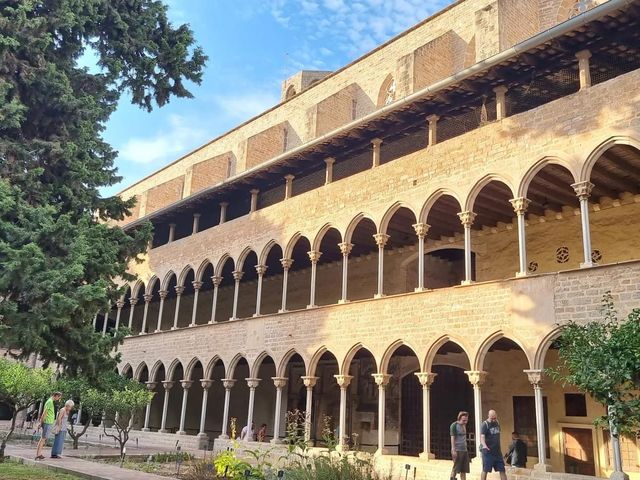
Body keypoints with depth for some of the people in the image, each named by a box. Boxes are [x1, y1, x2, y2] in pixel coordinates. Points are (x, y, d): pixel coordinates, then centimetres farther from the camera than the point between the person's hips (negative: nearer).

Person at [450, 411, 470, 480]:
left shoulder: (464, 425, 14)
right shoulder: (454, 425, -9)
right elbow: (452, 438, -13)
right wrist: (453, 450, -19)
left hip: (464, 450, 7)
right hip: (457, 450, -7)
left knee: (464, 469, 7)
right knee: (456, 468, -3)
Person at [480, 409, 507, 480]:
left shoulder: (497, 423, 9)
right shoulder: (485, 424, -13)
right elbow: (482, 436, -26)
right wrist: (484, 445, -44)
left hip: (497, 450, 7)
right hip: (488, 451, -6)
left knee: (502, 469, 7)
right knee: (485, 469, -2)